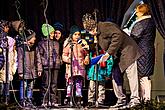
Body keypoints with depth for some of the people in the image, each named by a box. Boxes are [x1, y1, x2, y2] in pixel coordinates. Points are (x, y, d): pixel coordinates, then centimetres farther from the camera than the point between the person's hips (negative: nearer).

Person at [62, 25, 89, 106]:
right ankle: (69, 100, 0)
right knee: (70, 83, -4)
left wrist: (86, 59, -1)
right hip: (71, 67, -2)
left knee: (79, 84, 0)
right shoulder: (68, 44, 5)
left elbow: (86, 54, 18)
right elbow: (64, 56, 4)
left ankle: (79, 100, 3)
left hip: (80, 67, 2)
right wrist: (68, 59, -15)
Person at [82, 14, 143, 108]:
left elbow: (118, 35, -26)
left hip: (127, 50, -11)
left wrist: (109, 52, -24)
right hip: (118, 56, 11)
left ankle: (135, 99, -13)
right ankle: (121, 100, 14)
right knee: (115, 76, 9)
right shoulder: (98, 34, 15)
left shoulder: (104, 26, -15)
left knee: (131, 74, -13)